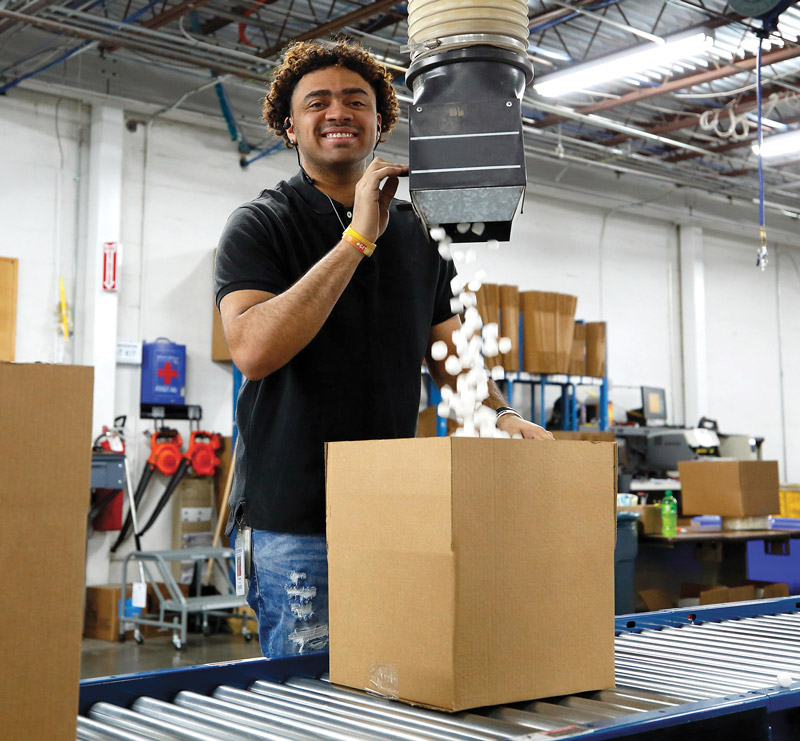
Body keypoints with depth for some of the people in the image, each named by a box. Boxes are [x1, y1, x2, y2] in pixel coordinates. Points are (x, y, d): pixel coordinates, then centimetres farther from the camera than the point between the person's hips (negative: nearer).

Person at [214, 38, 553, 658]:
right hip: (296, 519, -4)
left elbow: (449, 351, 15)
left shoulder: (419, 233, 12)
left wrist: (501, 417, -5)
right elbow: (252, 349, -21)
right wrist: (357, 239, -21)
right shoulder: (260, 226, -3)